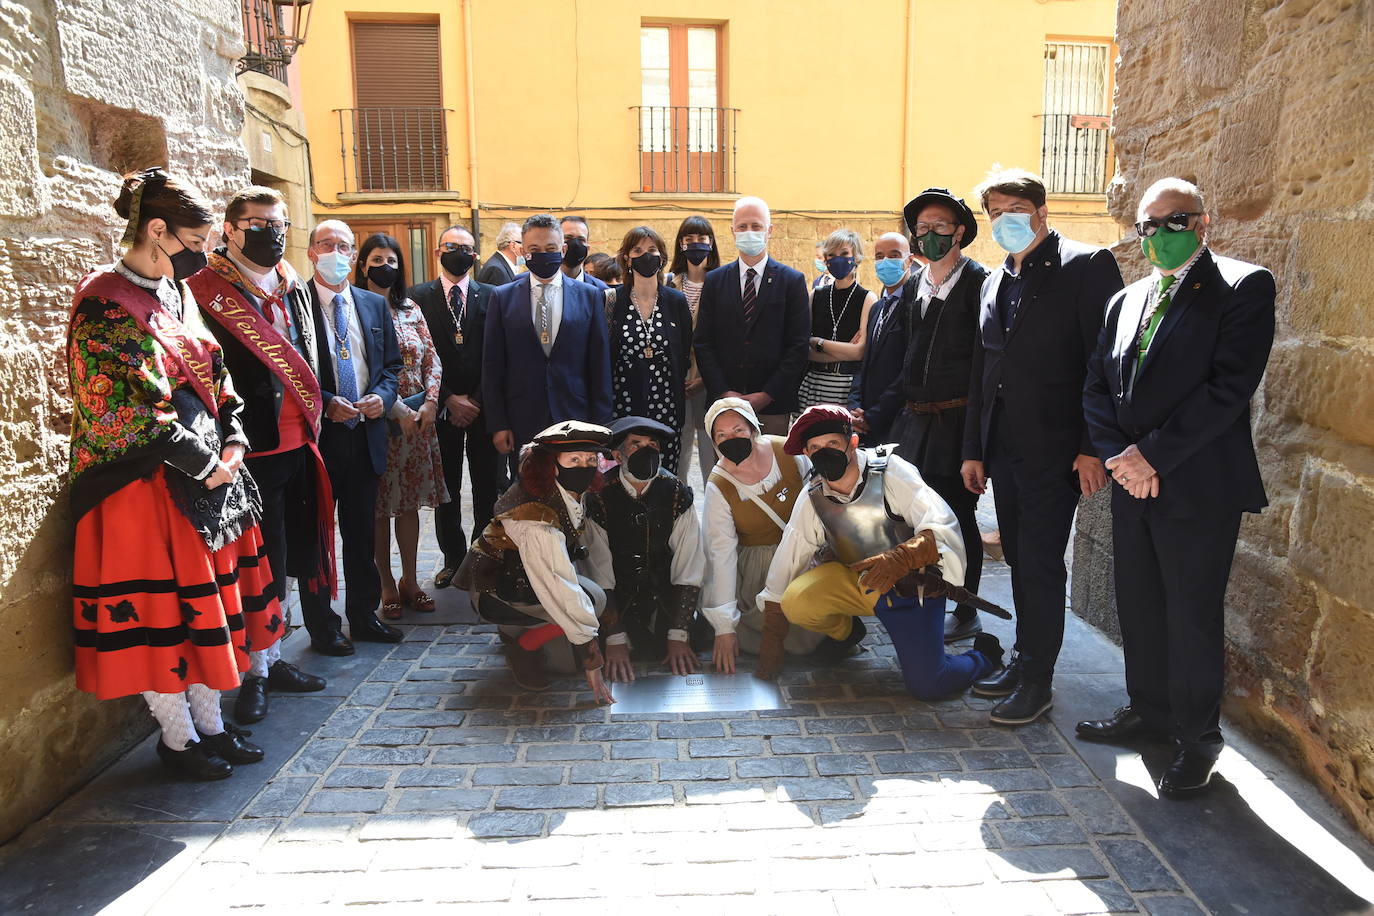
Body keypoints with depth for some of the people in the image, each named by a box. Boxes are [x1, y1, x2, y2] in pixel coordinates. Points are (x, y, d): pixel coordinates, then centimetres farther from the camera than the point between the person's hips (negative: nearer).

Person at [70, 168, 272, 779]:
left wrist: (231, 440, 1)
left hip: (205, 477, 8)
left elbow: (212, 375, 16)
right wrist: (202, 462, -15)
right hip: (142, 484, -8)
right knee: (156, 610, 4)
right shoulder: (105, 300, -12)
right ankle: (178, 739, 19)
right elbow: (118, 408, -17)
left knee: (206, 601, 13)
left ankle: (210, 723, 27)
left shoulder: (177, 293, 12)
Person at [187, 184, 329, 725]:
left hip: (296, 443, 7)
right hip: (250, 450, -7)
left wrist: (312, 417, 14)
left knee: (284, 561, 15)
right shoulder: (205, 294, -9)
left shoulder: (295, 290, 13)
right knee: (258, 568, 1)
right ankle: (254, 673, 15)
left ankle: (274, 660, 29)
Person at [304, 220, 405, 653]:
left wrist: (383, 396, -5)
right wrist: (326, 404, -18)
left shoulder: (375, 305, 11)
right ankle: (322, 626, 19)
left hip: (365, 435, 5)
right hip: (316, 436, -5)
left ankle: (364, 615, 28)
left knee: (362, 534, 15)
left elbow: (392, 365, 14)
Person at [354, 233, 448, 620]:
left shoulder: (411, 310, 11)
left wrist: (430, 401, -7)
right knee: (379, 506, 3)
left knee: (411, 501, 10)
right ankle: (387, 585, 14)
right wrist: (397, 409, -16)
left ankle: (410, 580, 20)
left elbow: (432, 360, 9)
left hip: (419, 417, 5)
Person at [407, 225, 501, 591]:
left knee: (488, 488, 3)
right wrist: (449, 400, -9)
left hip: (483, 407, 0)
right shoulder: (418, 297, 4)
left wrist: (477, 400, -7)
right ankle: (453, 558, 19)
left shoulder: (490, 296, 5)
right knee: (446, 491, 7)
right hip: (442, 408, 0)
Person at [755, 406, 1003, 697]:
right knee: (796, 603, -24)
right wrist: (772, 641, -2)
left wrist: (900, 558, -50)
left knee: (927, 686, -18)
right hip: (855, 582, 4)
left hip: (911, 587, -3)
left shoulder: (890, 471, -20)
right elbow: (785, 565, -3)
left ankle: (984, 655, 17)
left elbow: (944, 529, -29)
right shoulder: (812, 498, -9)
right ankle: (845, 631, 12)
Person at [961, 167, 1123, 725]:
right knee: (1020, 560, 14)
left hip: (1054, 450, -7)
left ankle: (1037, 681, 11)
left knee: (1041, 564, -2)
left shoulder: (1086, 266, -6)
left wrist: (1093, 448, -17)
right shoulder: (994, 283, 16)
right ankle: (1024, 659, 28)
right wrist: (974, 449, 15)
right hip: (1004, 449, 7)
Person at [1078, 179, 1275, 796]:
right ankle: (1149, 709, 33)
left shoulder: (1243, 287, -5)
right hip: (1133, 484, 6)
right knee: (1139, 606, 15)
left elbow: (1229, 387, -16)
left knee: (1193, 616, 3)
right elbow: (1096, 387, 9)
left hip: (1198, 487, -6)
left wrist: (1151, 454, -17)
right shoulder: (1126, 301, 14)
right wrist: (1121, 457, -7)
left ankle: (1198, 738, 20)